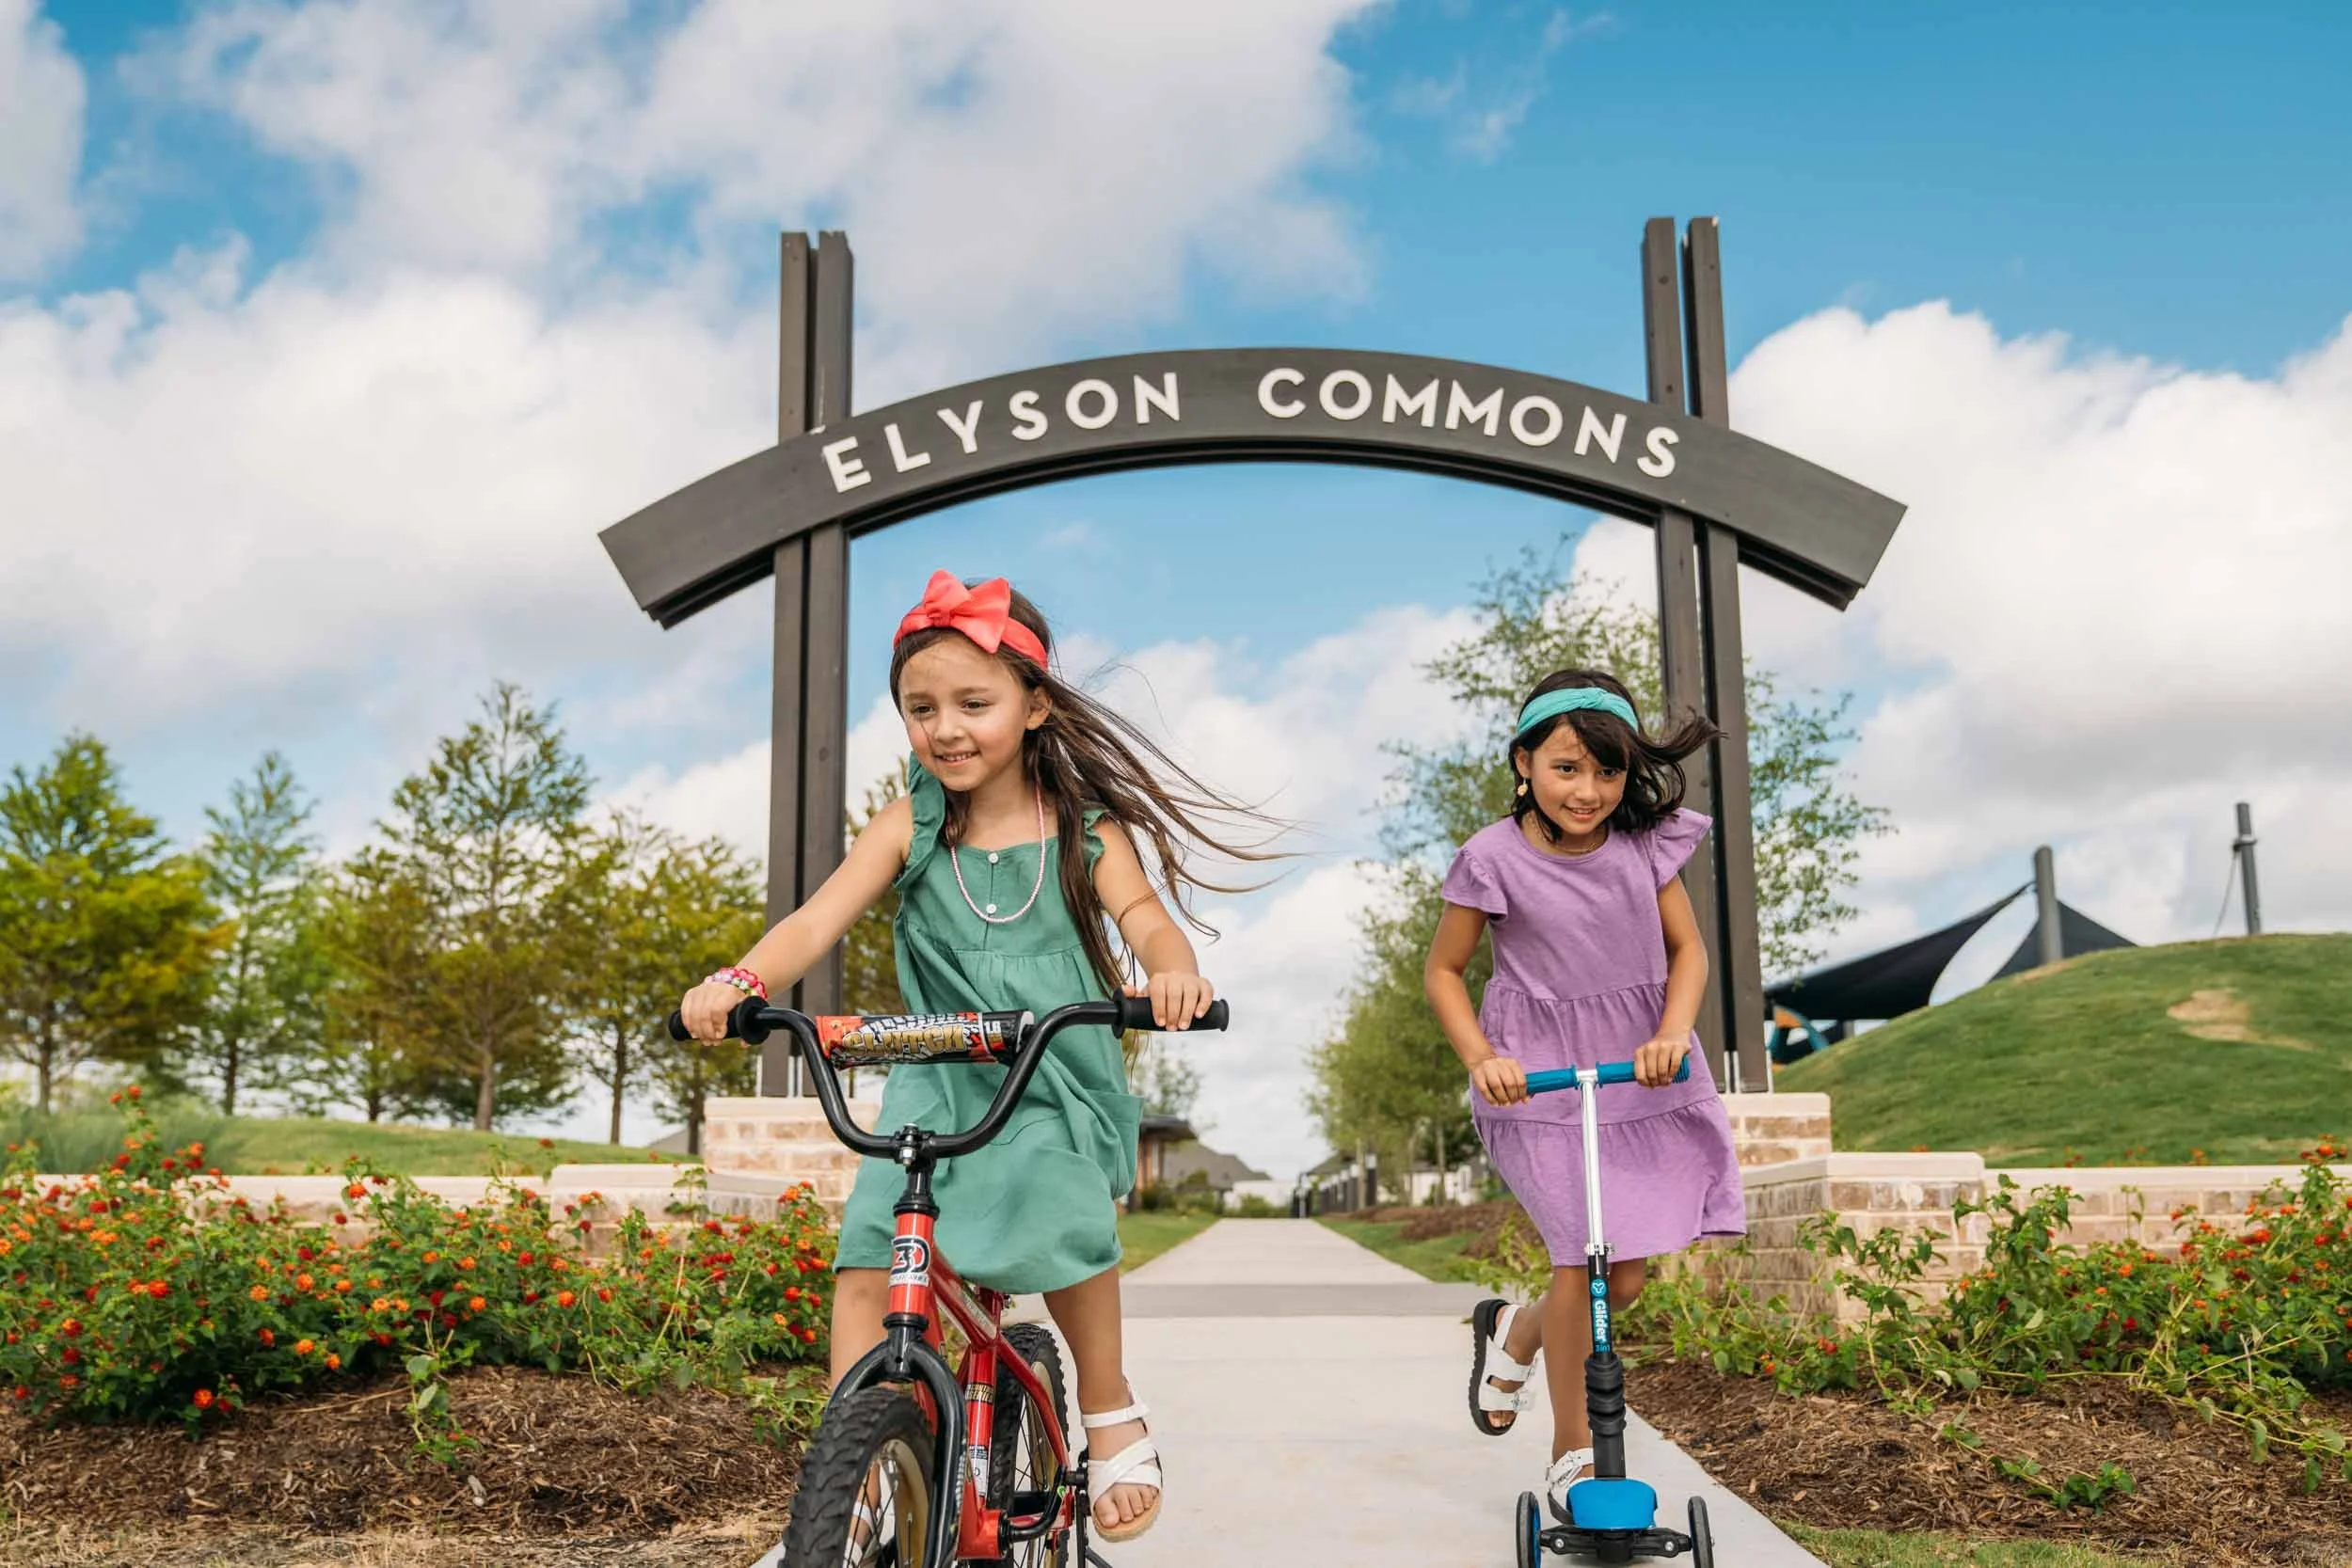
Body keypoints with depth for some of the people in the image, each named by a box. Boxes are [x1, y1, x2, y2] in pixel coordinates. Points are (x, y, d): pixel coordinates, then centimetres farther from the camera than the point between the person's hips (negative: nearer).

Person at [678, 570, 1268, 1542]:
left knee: (1063, 1224, -26)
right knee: (866, 1265, -15)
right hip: (938, 1081, 2)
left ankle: (1111, 1416, 0)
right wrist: (741, 980, -28)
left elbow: (1144, 916, -12)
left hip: (1062, 1083, -2)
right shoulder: (908, 829, 3)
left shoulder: (1084, 829, 1)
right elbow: (818, 920, -7)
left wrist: (1172, 971, -37)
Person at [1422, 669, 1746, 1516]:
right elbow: (1443, 970, -2)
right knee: (1593, 1261, -11)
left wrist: (1672, 1033, -15)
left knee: (1626, 1272, 5)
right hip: (1539, 1080, -4)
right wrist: (1479, 1056, -16)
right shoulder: (1496, 858, -11)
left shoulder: (1645, 845, -1)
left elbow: (1687, 948, 3)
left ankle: (1512, 1333, 38)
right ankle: (1572, 1452, 9)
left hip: (1638, 1073, 4)